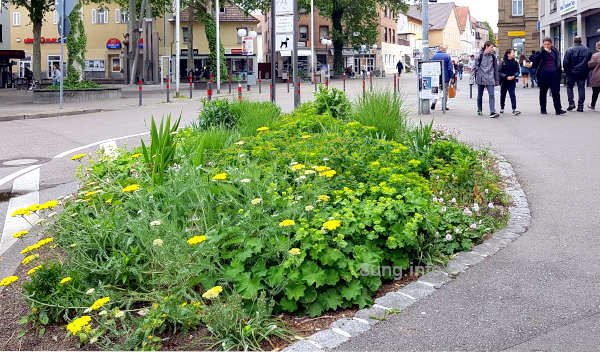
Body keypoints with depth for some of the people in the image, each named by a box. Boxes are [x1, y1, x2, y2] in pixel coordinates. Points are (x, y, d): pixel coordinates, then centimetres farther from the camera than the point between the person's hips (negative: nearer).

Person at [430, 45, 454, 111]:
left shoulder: (434, 56, 2)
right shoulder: (447, 56, -8)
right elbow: (450, 68, -9)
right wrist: (451, 77, -3)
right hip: (445, 77, -3)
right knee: (445, 92, 7)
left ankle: (434, 102, -5)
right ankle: (444, 106, 8)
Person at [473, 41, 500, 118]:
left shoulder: (493, 56, 6)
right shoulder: (480, 55, -3)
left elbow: (496, 68, 11)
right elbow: (476, 66, 1)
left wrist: (497, 80, 9)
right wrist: (476, 77, -3)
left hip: (490, 79, 1)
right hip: (481, 79, -1)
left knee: (491, 95, -11)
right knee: (480, 95, 12)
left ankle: (492, 112, -17)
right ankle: (479, 110, 30)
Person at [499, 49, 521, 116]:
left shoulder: (515, 62, 2)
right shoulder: (503, 62, -6)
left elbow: (517, 71, 3)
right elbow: (500, 72, -9)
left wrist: (514, 76, -16)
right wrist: (507, 77, -20)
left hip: (512, 82, 1)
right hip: (504, 81, -1)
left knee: (512, 95, -9)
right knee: (502, 95, 12)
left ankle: (514, 110, -14)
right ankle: (502, 108, 27)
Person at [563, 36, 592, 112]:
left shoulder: (570, 50, -9)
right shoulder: (587, 50, 3)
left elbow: (565, 62, -12)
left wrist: (566, 70, 1)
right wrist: (587, 71, 15)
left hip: (572, 72, -3)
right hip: (583, 73, 3)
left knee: (569, 87, 11)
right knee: (581, 88, 6)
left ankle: (571, 103, -3)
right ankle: (580, 106, 4)